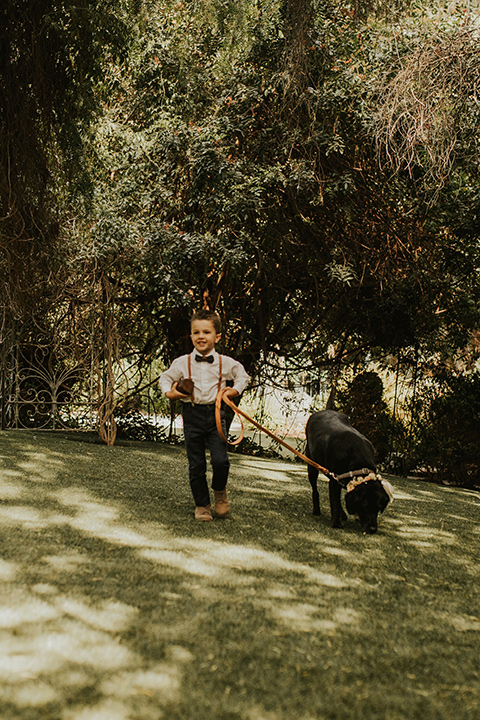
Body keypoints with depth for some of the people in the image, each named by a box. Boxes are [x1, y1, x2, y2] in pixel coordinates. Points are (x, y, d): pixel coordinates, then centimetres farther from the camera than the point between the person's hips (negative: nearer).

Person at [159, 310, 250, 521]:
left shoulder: (226, 363, 3)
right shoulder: (182, 363, 3)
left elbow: (243, 376, 20)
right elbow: (165, 378, 17)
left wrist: (236, 390, 4)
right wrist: (169, 392, 0)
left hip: (215, 414, 0)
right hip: (192, 416, 1)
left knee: (220, 460, -14)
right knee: (196, 465, 4)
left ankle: (220, 491, 17)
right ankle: (202, 505, 20)